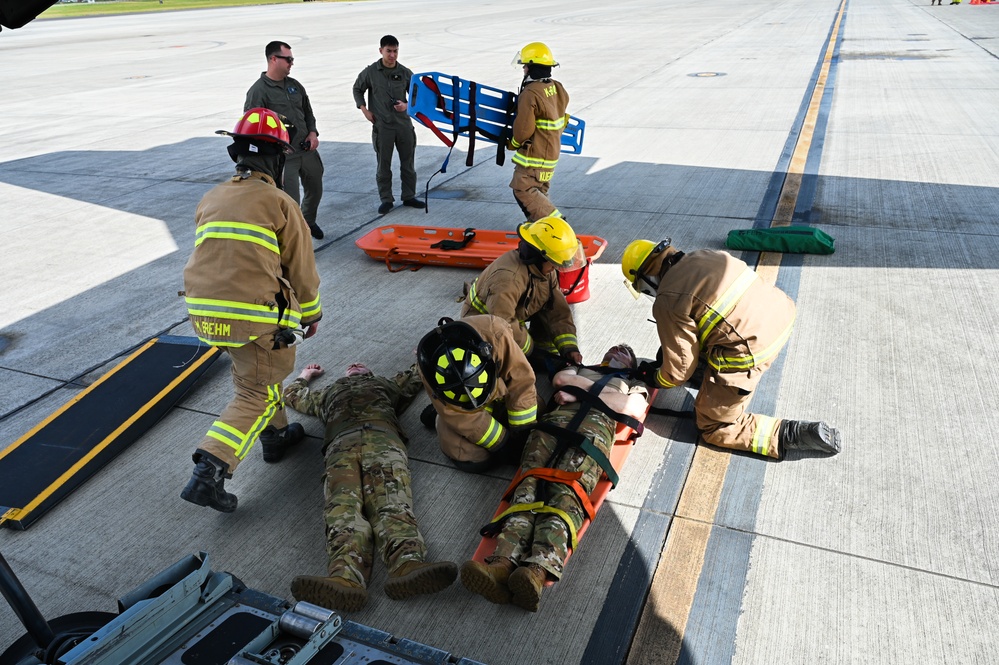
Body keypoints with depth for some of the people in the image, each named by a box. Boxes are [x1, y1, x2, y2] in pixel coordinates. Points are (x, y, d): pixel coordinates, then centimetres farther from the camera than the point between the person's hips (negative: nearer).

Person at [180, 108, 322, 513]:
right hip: (256, 317, -6)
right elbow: (301, 270, 1)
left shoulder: (211, 200, 16)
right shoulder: (280, 203, -2)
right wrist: (311, 315, 16)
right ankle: (209, 473, -6)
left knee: (251, 371, 29)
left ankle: (275, 435, 39)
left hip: (203, 312, 7)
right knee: (257, 396, 5)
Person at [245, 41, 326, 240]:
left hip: (307, 150, 7)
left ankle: (308, 222, 48)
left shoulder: (294, 85, 11)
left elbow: (308, 112, 22)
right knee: (290, 201, -8)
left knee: (315, 190, 20)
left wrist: (312, 132, 4)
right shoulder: (258, 91, -11)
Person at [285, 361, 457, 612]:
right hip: (341, 443, 1)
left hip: (382, 435, 0)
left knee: (391, 499, -30)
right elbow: (292, 394, 61)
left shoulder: (384, 384, 43)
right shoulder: (330, 392, 46)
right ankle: (346, 576, -56)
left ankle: (408, 564, -58)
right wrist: (305, 375, 76)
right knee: (343, 504, -30)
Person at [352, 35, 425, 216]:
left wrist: (407, 105, -9)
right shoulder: (370, 72, -1)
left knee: (408, 162, 9)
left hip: (404, 124, 2)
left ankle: (409, 196, 21)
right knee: (383, 165, 3)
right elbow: (357, 89, 13)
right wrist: (364, 109, 2)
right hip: (382, 126, -2)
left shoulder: (405, 72, 2)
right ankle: (386, 199, 13)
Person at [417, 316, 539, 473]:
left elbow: (521, 382, -27)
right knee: (473, 461, -15)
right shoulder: (430, 367, -38)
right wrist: (504, 444, -20)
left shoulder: (495, 333, -41)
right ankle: (438, 418, 11)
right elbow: (465, 420, -27)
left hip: (502, 393, 2)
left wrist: (523, 432, -19)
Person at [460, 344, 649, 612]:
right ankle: (504, 562, -50)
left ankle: (539, 570, -56)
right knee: (530, 483, -28)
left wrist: (578, 393, 10)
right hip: (556, 417, 2)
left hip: (596, 422, -2)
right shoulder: (580, 370, 44)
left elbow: (635, 409, 11)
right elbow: (560, 379, 20)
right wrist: (600, 388, 13)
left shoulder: (634, 385, 36)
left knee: (568, 490, -32)